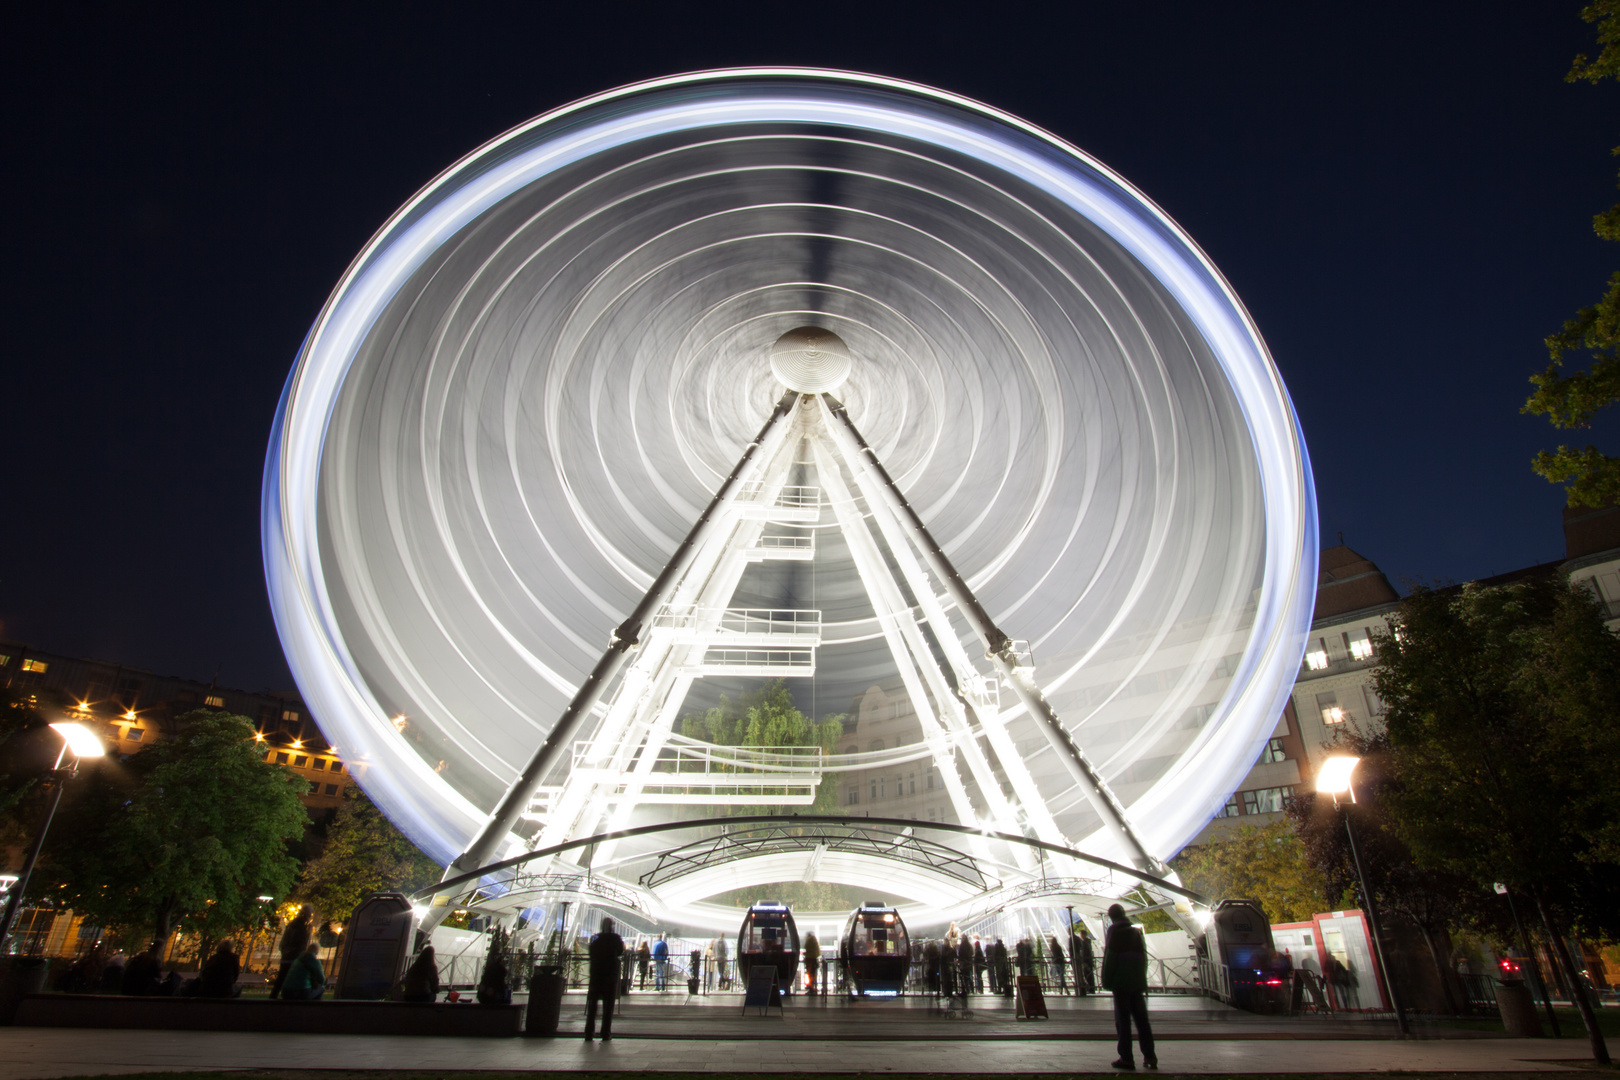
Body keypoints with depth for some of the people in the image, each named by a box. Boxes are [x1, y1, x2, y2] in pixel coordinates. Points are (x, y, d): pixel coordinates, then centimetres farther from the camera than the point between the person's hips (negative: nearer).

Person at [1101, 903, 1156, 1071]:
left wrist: (1106, 981, -5)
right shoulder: (1136, 931, 11)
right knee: (1141, 1018, 11)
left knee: (1122, 1020, -2)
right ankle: (1150, 1056, 11)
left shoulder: (1114, 931, -6)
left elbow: (1109, 957, -10)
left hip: (1121, 982, -6)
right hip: (1137, 982, 6)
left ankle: (1126, 1058, -2)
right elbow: (1143, 957, 12)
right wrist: (1143, 981, 16)